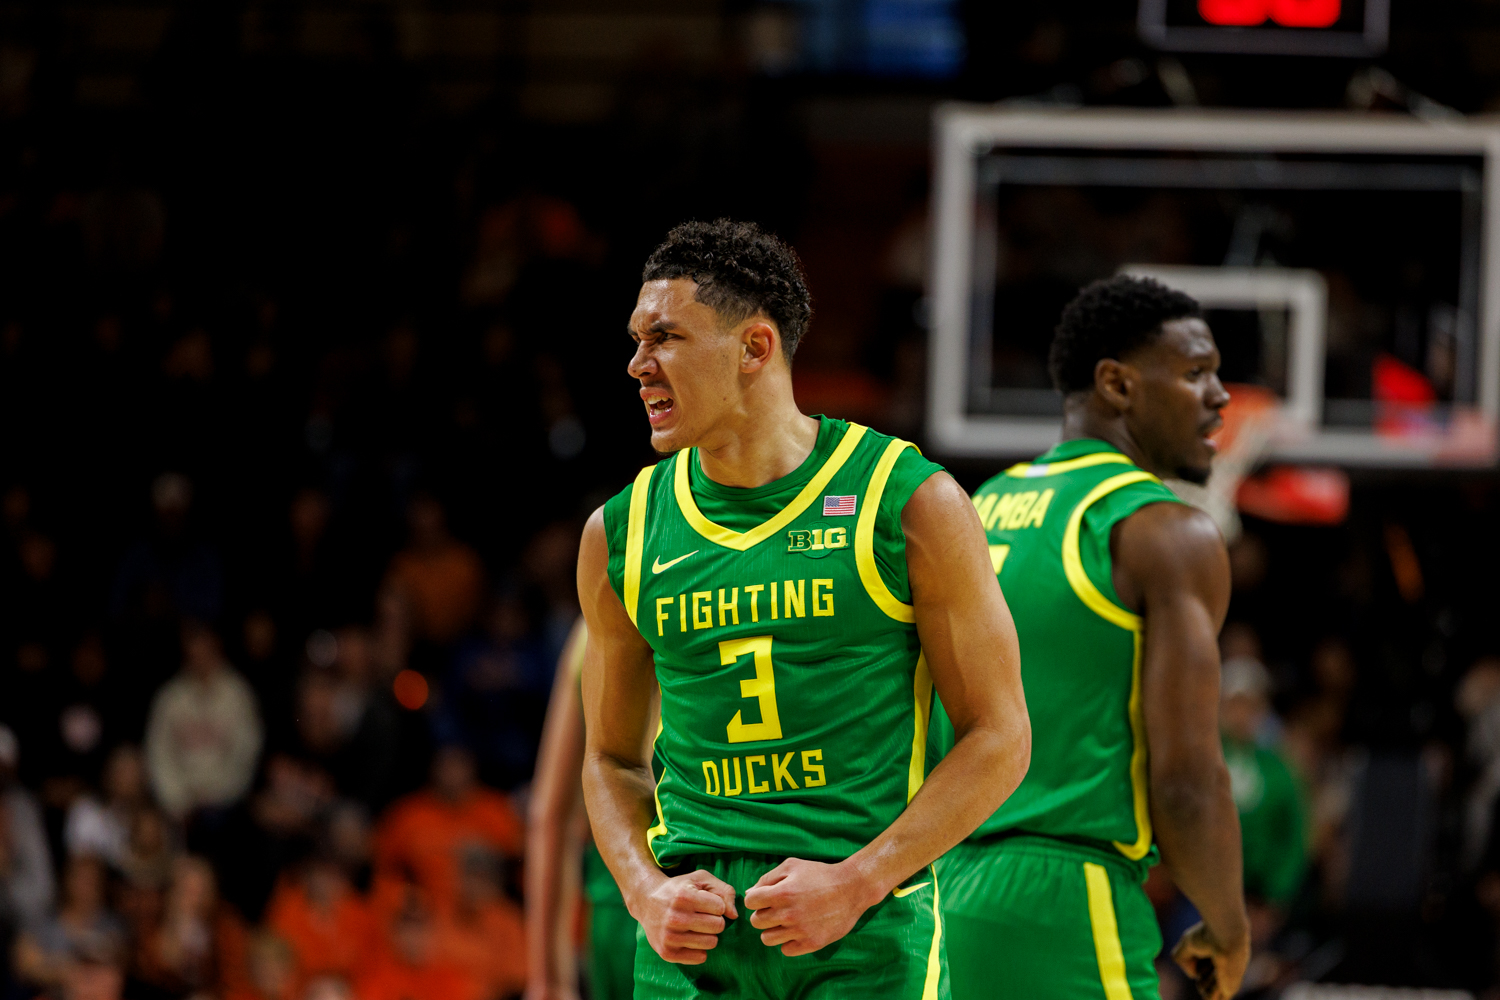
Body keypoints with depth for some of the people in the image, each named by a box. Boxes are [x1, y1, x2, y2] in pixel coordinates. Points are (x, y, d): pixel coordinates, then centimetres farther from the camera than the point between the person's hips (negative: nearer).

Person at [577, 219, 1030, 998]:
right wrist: (646, 893, -2)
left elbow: (997, 738, 0)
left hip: (868, 934, -3)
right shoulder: (621, 535, 9)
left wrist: (856, 883, -11)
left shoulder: (908, 505, -2)